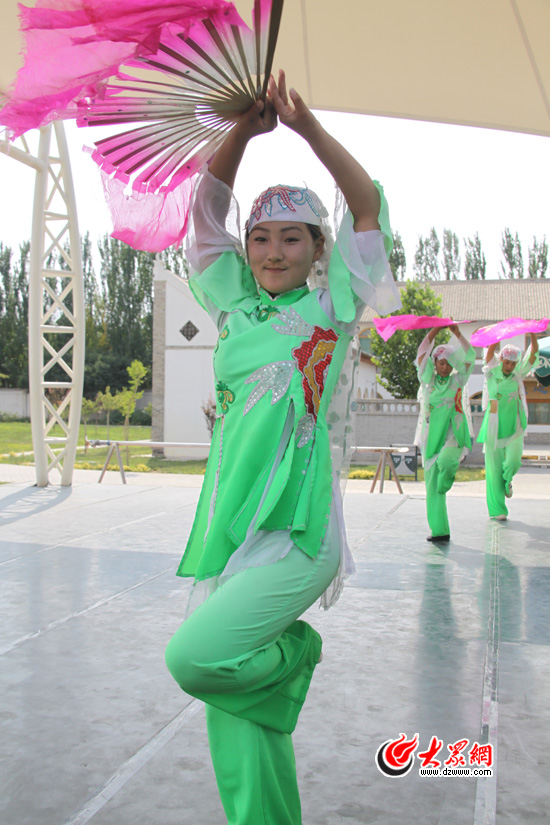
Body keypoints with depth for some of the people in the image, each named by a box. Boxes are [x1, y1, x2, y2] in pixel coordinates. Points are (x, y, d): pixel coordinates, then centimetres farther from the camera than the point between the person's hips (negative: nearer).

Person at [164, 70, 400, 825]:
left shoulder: (334, 309, 3)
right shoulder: (238, 309, 12)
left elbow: (368, 206, -5)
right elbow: (207, 211, 8)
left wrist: (306, 126, -12)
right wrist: (245, 129, -4)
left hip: (297, 531, -5)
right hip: (230, 523, 5)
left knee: (195, 658, -19)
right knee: (234, 713, 8)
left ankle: (293, 650, 11)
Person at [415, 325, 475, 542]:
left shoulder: (457, 381, 9)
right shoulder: (427, 379, 10)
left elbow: (470, 356, 3)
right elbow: (422, 352, 3)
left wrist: (457, 333, 0)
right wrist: (436, 329, 2)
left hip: (453, 433, -2)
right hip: (432, 435, 2)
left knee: (446, 461, -35)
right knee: (432, 485, 1)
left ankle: (447, 476, 2)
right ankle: (439, 530, 10)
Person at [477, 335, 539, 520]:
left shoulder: (518, 373, 5)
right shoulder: (493, 371, -1)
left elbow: (533, 354, -5)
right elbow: (491, 350, -15)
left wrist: (533, 335, -18)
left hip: (514, 425, 2)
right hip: (494, 424, -2)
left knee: (514, 461, -14)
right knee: (494, 467, 0)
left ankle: (507, 480, 24)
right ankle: (497, 510, 9)